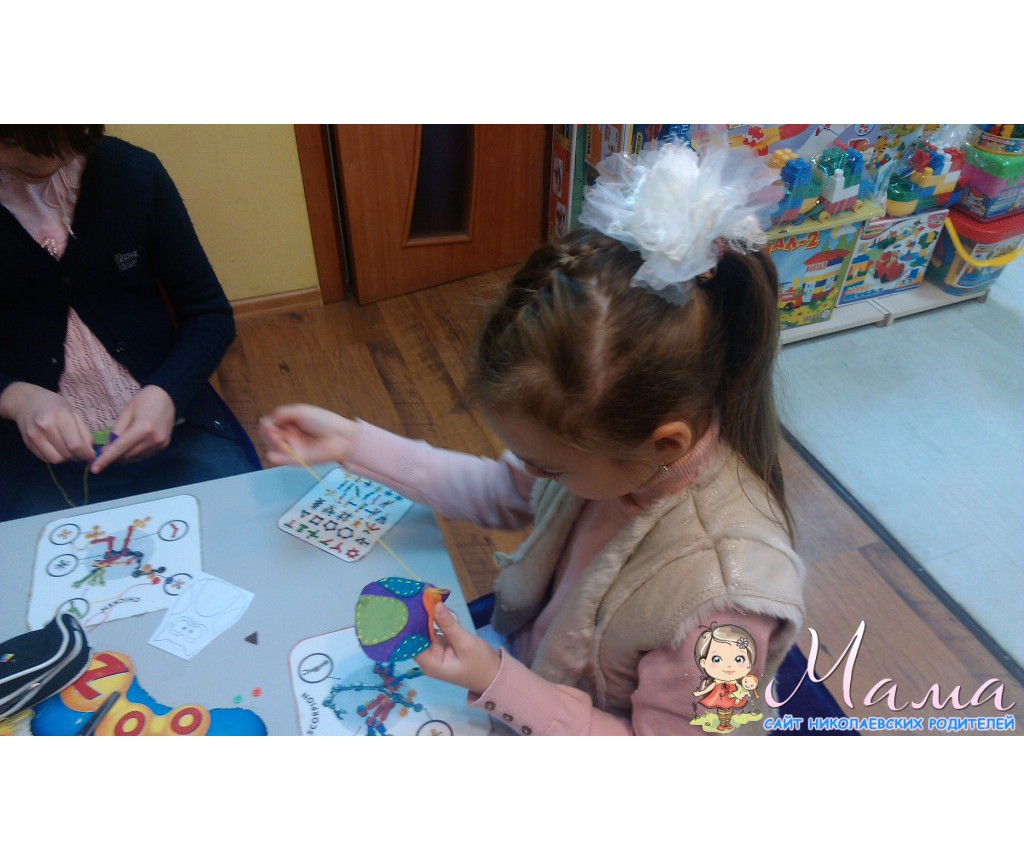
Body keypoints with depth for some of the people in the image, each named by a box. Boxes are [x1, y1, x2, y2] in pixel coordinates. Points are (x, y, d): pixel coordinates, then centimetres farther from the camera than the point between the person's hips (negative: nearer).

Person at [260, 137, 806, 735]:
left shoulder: (725, 593, -38)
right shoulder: (609, 427, -21)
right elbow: (502, 494, -2)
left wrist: (497, 683, -32)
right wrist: (352, 442, -6)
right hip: (524, 670, 5)